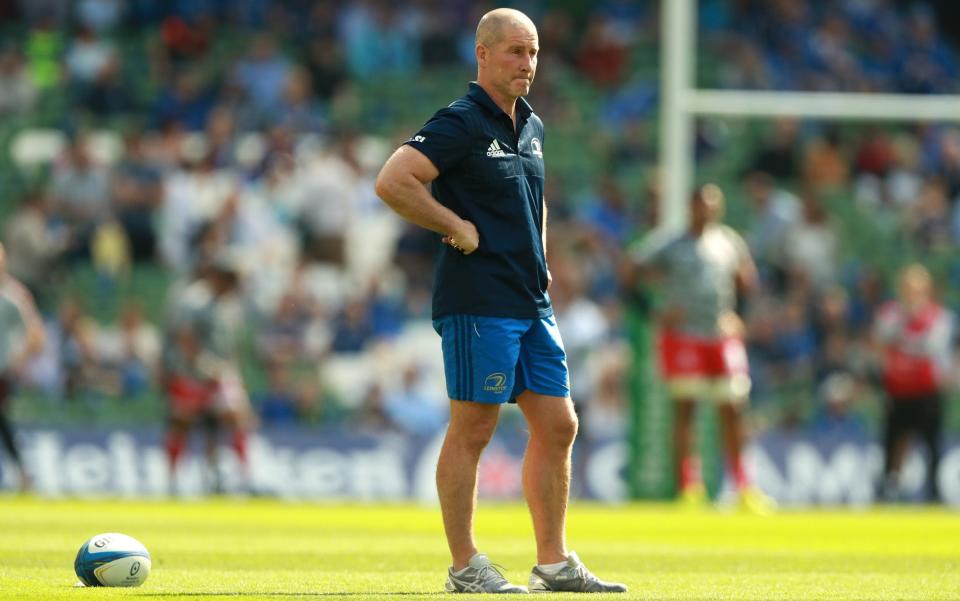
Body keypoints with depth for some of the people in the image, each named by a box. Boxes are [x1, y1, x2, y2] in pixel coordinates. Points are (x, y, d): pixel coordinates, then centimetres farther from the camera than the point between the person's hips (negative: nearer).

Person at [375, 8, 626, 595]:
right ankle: (465, 566, 1)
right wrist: (456, 228, -15)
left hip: (533, 303, 9)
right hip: (478, 300, -9)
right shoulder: (460, 124, -10)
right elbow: (392, 181, -20)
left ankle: (554, 563, 14)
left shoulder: (530, 127, 16)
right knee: (473, 429, -4)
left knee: (557, 426, 8)